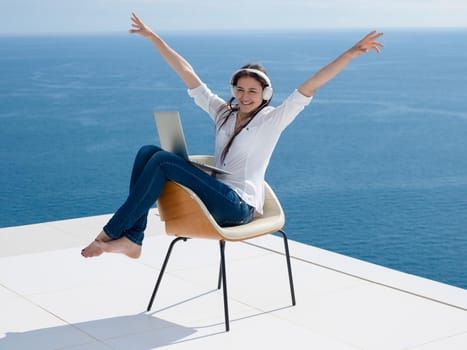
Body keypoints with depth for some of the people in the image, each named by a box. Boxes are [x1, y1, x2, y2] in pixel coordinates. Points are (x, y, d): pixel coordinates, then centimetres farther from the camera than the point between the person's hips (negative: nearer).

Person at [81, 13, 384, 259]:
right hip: (214, 197, 7)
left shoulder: (272, 120, 0)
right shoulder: (222, 112, 16)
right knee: (148, 153, -13)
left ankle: (112, 232, -19)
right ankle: (131, 239, -22)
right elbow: (187, 74, 17)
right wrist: (154, 38, 20)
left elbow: (311, 86, -9)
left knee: (162, 160, -23)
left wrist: (353, 52, -17)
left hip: (239, 206, -7)